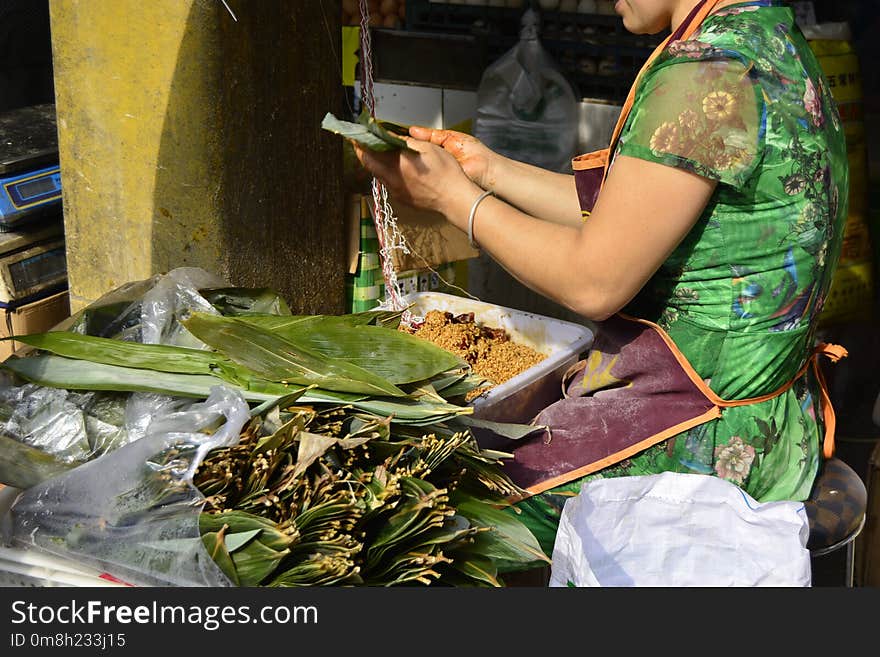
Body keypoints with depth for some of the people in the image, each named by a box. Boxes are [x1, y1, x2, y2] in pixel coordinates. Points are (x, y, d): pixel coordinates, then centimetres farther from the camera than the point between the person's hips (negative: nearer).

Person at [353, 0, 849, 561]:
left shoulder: (706, 72, -24)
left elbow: (594, 283, -21)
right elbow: (620, 217, 12)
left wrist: (451, 194, -9)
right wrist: (490, 170, 12)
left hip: (709, 445, -10)